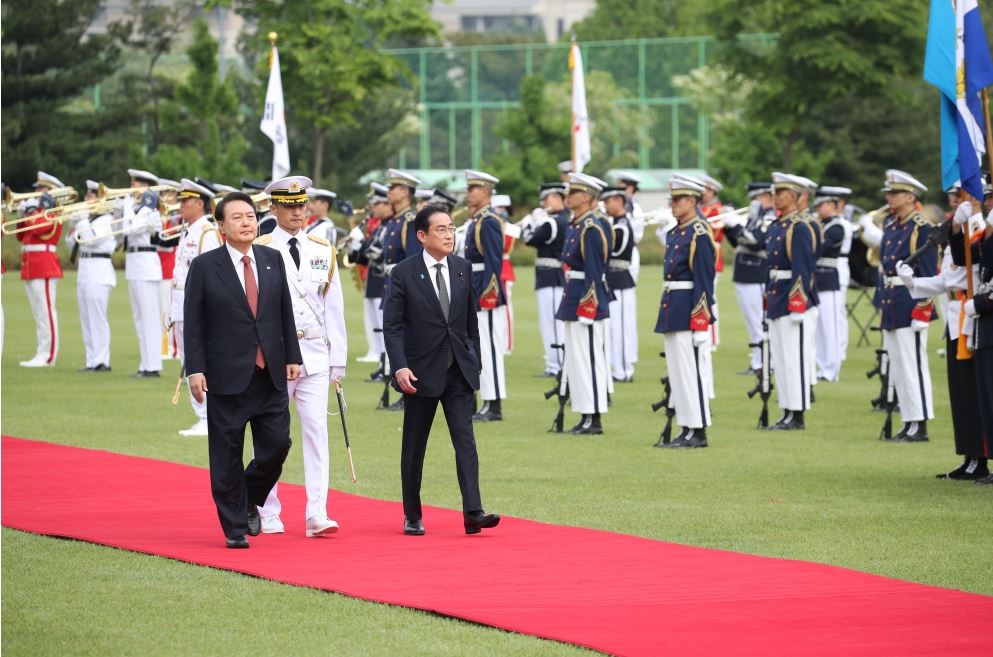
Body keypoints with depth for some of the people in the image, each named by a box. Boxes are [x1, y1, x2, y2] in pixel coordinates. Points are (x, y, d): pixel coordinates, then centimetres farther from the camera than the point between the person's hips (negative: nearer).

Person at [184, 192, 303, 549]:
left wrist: (292, 356, 8)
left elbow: (285, 312, 13)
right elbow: (192, 323, -4)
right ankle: (234, 526, 12)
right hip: (227, 375, -3)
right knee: (227, 455, 2)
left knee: (277, 444, 0)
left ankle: (249, 502, 26)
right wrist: (195, 369, -11)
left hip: (270, 374, 3)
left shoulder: (273, 259, 8)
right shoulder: (204, 266, -4)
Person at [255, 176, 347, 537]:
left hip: (314, 355, 2)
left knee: (316, 430, -6)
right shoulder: (259, 251, -3)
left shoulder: (323, 251, 9)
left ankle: (317, 515, -10)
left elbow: (333, 307, 11)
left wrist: (338, 358, 8)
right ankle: (268, 514, 15)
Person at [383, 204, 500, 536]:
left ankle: (473, 512, -17)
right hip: (421, 372, -3)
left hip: (459, 371, 3)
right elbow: (392, 325, -8)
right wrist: (400, 367, -19)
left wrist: (475, 364, 11)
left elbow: (471, 320, 12)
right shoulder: (404, 273, -6)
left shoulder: (463, 269, 6)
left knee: (465, 440, -9)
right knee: (414, 447, 7)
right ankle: (412, 517, 17)